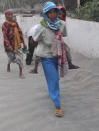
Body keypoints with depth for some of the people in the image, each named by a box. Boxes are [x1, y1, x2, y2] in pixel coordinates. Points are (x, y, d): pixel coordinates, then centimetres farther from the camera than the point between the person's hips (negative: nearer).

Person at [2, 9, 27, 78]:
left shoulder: (15, 23, 7)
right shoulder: (5, 25, -11)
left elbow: (20, 32, 13)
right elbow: (5, 36, -20)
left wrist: (23, 43, 12)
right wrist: (8, 45, -31)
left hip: (18, 44, 4)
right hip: (10, 45, -4)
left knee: (20, 58, -6)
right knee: (11, 58, 9)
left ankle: (21, 73, 2)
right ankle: (8, 65, 45)